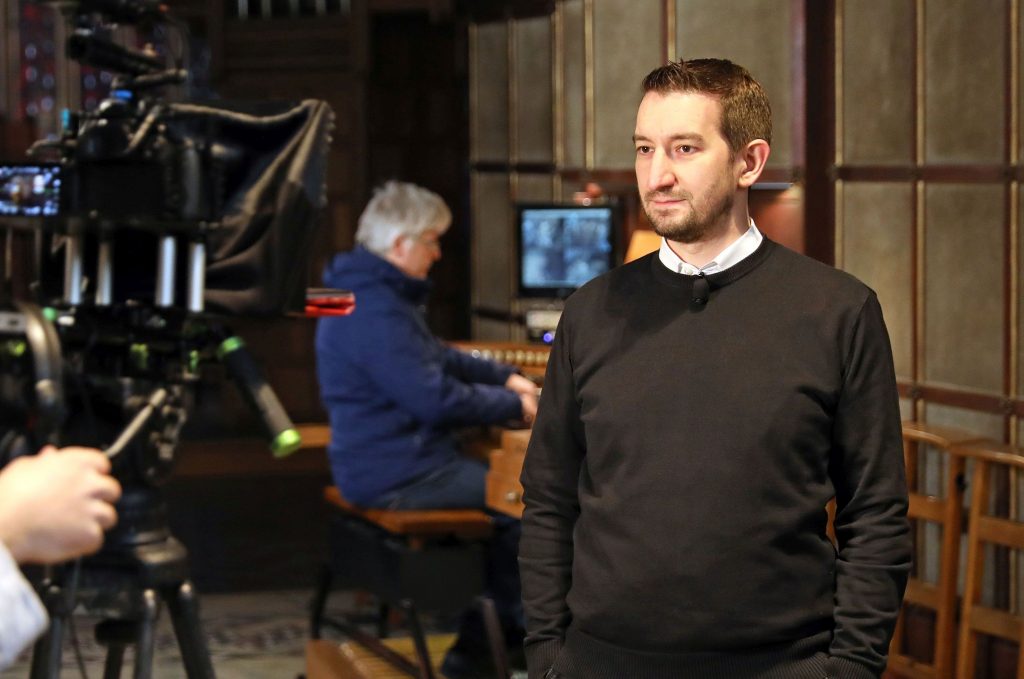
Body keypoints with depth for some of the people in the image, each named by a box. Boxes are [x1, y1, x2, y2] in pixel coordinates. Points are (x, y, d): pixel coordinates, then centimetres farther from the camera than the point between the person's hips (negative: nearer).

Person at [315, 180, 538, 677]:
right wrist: (513, 404, -13)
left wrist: (505, 377, 15)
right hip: (398, 477, -11)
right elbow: (437, 400, -25)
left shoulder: (374, 293, 13)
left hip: (384, 461, 11)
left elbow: (437, 359, 25)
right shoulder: (376, 311, -23)